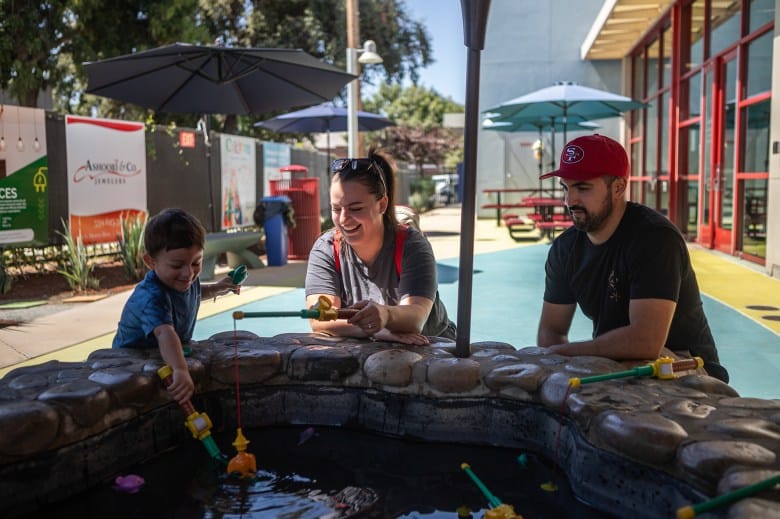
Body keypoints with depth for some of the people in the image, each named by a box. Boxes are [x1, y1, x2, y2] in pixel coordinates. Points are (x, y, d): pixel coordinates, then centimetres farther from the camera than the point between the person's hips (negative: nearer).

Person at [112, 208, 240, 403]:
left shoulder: (186, 280, -5)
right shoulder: (151, 298, -33)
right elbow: (165, 333, -52)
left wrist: (216, 288, 7)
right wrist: (180, 370, -67)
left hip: (167, 360, 8)